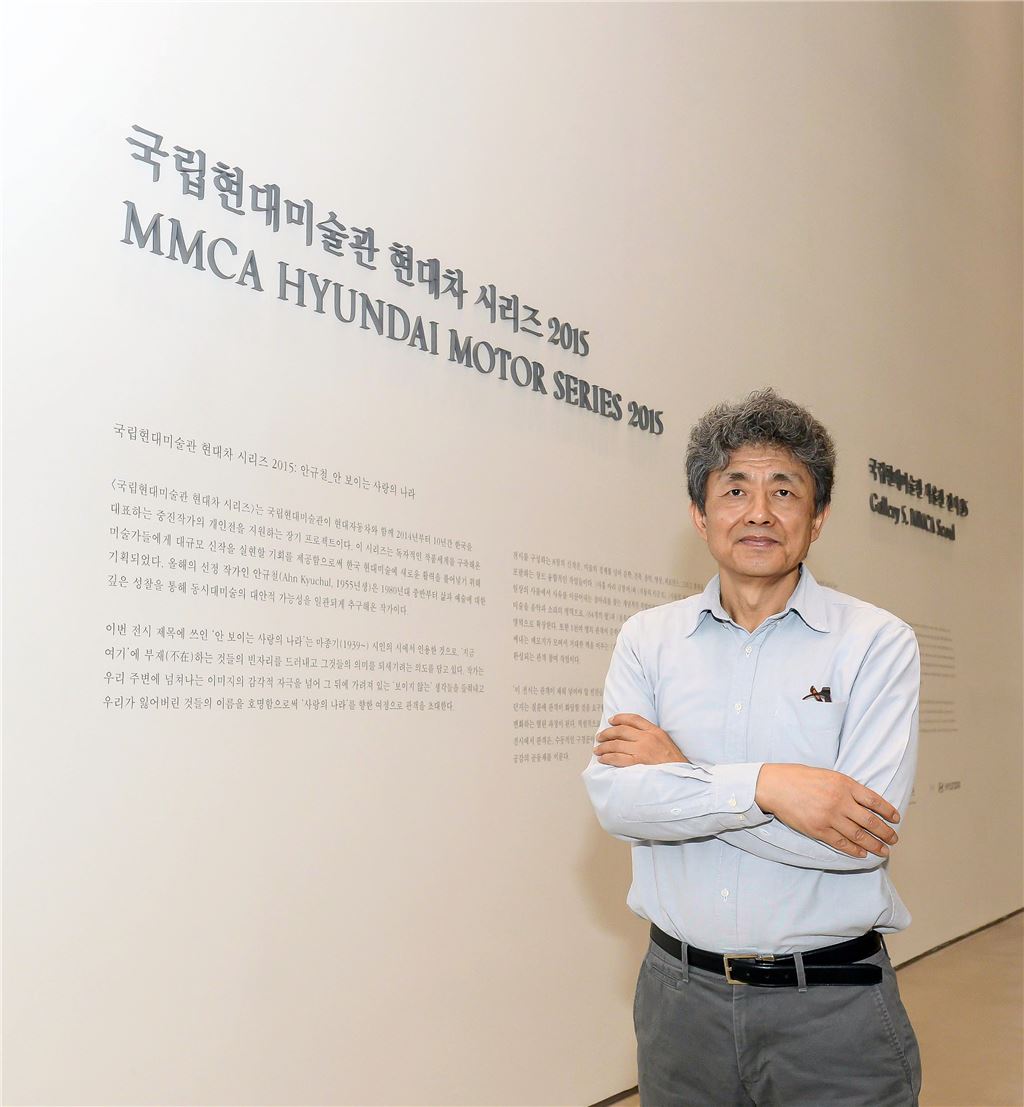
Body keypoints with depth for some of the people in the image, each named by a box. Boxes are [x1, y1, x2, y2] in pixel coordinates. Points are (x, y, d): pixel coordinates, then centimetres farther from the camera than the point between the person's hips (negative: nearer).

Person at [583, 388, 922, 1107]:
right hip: (681, 993, 3)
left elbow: (863, 837, -19)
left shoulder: (877, 643, -7)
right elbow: (614, 799, -11)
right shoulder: (649, 639, 1)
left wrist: (680, 773, -15)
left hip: (831, 1004, -2)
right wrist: (763, 785, -23)